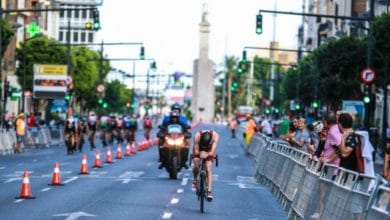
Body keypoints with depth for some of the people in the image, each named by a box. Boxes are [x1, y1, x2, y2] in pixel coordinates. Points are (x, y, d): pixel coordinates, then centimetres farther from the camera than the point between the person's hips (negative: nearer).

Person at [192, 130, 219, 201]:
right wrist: (200, 153, -47)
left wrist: (207, 154, -53)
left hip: (209, 152, 0)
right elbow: (196, 151, -27)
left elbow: (212, 152, -35)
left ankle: (209, 192, -9)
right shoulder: (197, 136, -36)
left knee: (209, 170, -10)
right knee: (196, 166, -19)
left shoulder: (215, 136, -36)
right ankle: (195, 179, 14)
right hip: (199, 150, 0)